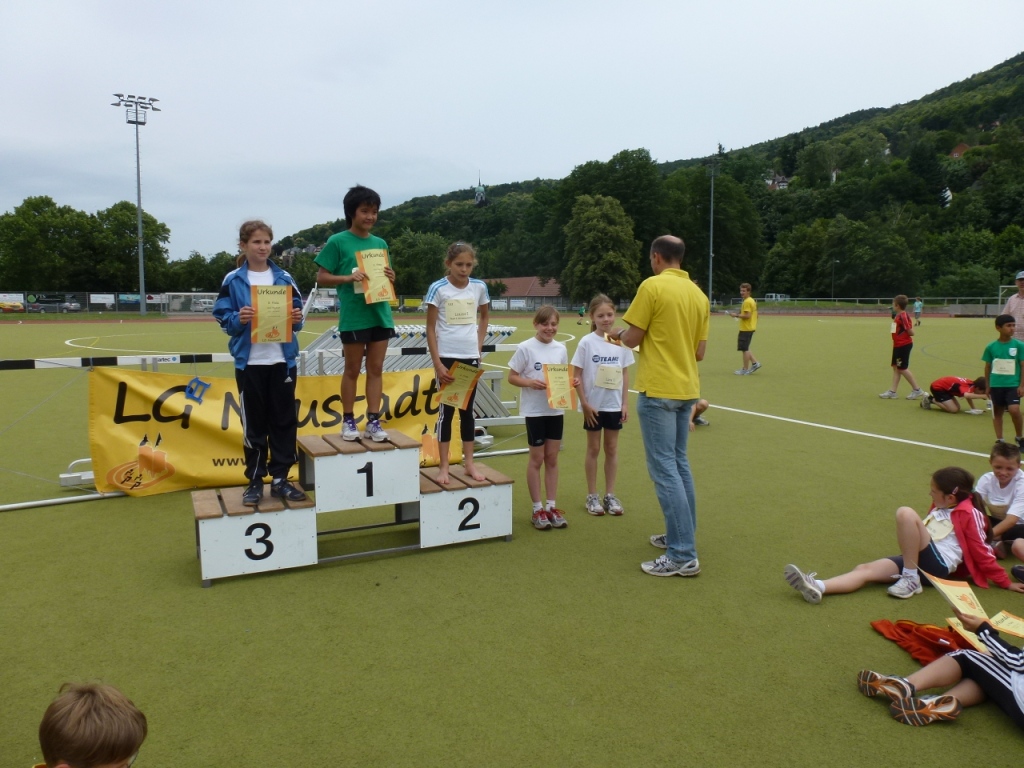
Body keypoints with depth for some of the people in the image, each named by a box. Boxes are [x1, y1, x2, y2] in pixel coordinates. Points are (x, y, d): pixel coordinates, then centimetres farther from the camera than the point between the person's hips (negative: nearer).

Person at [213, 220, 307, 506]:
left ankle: (280, 479, 16)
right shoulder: (233, 280, 1)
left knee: (285, 420, 5)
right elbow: (223, 318, 0)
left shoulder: (284, 278, 6)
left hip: (282, 360, 2)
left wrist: (297, 318, -12)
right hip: (249, 362, -2)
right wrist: (238, 318, -20)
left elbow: (296, 314, 9)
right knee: (253, 423, 5)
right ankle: (255, 481, 16)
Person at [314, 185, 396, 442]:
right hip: (353, 316, -4)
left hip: (380, 314, 5)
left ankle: (374, 421, 14)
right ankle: (348, 420, 17)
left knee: (376, 369, 7)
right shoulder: (338, 241, -3)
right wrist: (349, 277, -19)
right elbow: (321, 278, -4)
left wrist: (390, 277, -4)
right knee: (352, 369, 5)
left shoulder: (380, 244, 11)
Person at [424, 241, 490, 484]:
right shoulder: (438, 288, -8)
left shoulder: (479, 287, 2)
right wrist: (437, 364, -12)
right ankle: (443, 466, 12)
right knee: (446, 411, 4)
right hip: (447, 357, -3)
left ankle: (469, 463, 22)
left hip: (470, 358, 3)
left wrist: (479, 346, 9)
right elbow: (430, 328, -7)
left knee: (467, 410, 12)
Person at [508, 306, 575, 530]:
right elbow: (512, 377, -6)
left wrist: (571, 383, -8)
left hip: (556, 410, 4)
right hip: (534, 411, -4)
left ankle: (551, 506, 21)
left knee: (552, 458, 11)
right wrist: (530, 382, -23)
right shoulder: (525, 348, -9)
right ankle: (538, 509, 16)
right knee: (537, 459, 5)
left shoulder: (561, 348, 5)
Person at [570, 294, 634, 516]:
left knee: (612, 449, 10)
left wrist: (625, 403, 1)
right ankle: (592, 496, 18)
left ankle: (610, 495, 21)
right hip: (593, 405, -2)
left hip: (614, 405, 2)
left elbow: (625, 374, 5)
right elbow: (577, 375, -7)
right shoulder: (586, 342, -9)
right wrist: (585, 404, -12)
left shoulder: (622, 342, -1)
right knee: (593, 449, 9)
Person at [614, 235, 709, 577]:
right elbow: (699, 352, 10)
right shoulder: (698, 294, 9)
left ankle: (683, 555, -4)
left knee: (664, 468, -5)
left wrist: (621, 333, 13)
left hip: (658, 389, -7)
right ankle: (682, 536, 27)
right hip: (687, 388, 8)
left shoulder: (652, 286, -11)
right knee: (679, 463, 18)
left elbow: (632, 338, -9)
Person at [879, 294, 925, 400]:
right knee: (896, 367, 10)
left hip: (904, 345, -10)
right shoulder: (898, 316, 9)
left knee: (902, 368, -3)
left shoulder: (903, 316, -19)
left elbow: (911, 332, -19)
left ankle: (917, 390, 7)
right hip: (898, 345, 10)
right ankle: (892, 391, 13)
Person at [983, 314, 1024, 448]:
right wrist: (987, 386, 10)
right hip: (996, 385, 2)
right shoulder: (991, 347, 0)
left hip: (1013, 385, -2)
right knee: (997, 412, 10)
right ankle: (999, 440, 21)